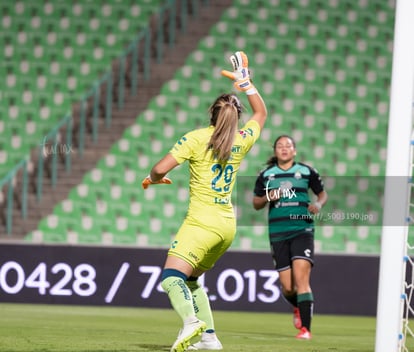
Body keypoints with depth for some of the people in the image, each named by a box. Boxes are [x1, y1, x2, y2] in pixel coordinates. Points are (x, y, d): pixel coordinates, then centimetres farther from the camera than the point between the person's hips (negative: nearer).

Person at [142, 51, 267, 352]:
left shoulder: (196, 138, -5)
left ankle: (191, 321, -45)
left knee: (171, 278, -17)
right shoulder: (241, 141, 8)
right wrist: (246, 82, 33)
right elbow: (261, 114, 29)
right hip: (228, 225, 6)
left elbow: (160, 169, -11)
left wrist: (153, 179, 11)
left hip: (202, 222, -6)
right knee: (191, 279, 22)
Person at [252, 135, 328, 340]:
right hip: (278, 234, 2)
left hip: (302, 231, -2)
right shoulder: (266, 175, 10)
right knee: (287, 287, 1)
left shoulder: (306, 171, 6)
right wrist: (267, 198, -7)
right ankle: (298, 307, 37)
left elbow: (323, 194, 14)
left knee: (301, 278, -17)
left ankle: (305, 328, -15)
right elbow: (256, 204, 14)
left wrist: (318, 204, -8)